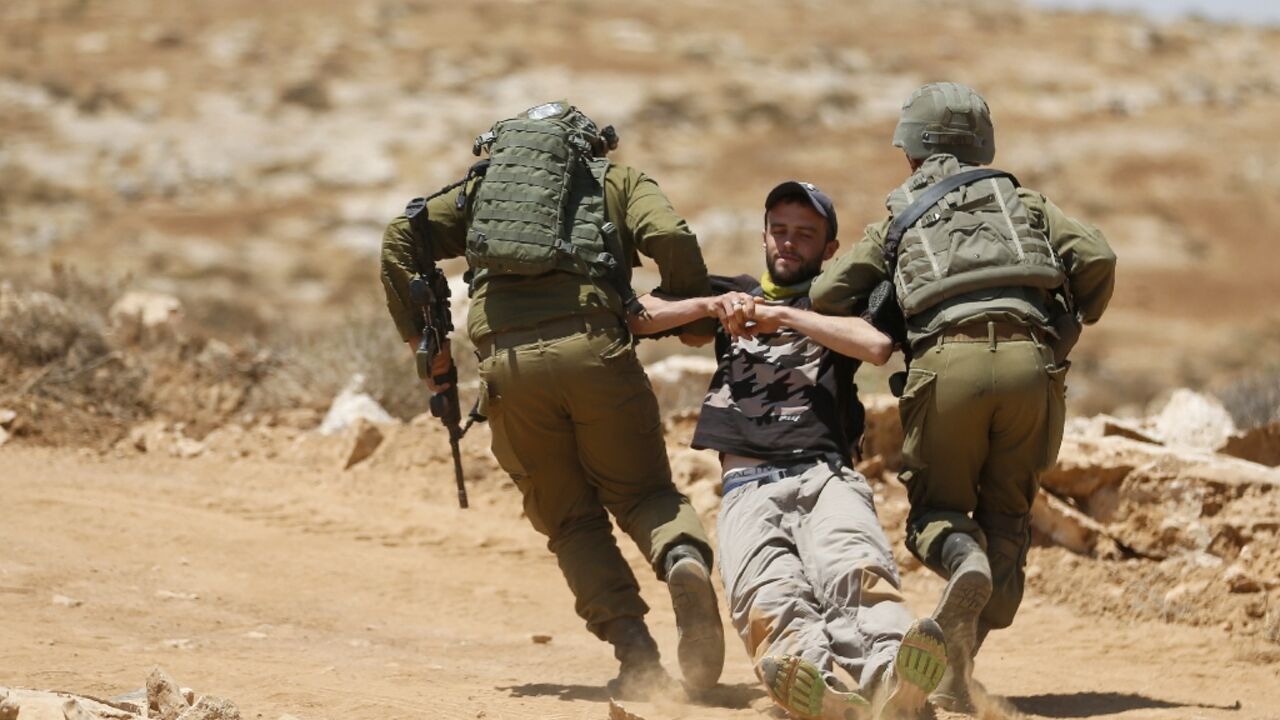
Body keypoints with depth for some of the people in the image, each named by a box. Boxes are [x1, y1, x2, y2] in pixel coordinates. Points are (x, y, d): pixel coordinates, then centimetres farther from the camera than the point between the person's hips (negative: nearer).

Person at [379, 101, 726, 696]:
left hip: (507, 363, 1)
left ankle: (635, 652, -6)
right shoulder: (618, 180, 22)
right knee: (641, 492, 12)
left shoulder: (485, 184, 30)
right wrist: (698, 320, 17)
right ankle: (684, 559, -22)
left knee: (571, 519, 11)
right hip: (593, 347, -1)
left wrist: (420, 337, 22)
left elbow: (403, 237, 20)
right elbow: (671, 239, 3)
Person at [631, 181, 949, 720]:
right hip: (749, 490, 1)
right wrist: (712, 306, 5)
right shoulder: (733, 293, 33)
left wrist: (779, 315, 2)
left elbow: (877, 346, -1)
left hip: (825, 477, -1)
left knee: (857, 573, -37)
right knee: (769, 597, -36)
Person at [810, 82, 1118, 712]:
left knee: (936, 509, 14)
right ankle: (956, 675, -2)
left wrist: (882, 330, 34)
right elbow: (1096, 258, 11)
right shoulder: (1021, 201, 25)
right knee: (1005, 514, 13)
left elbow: (827, 297, 16)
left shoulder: (898, 220, 23)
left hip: (948, 361, -1)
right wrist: (1071, 325, 27)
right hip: (1030, 360, 1)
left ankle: (966, 563, -24)